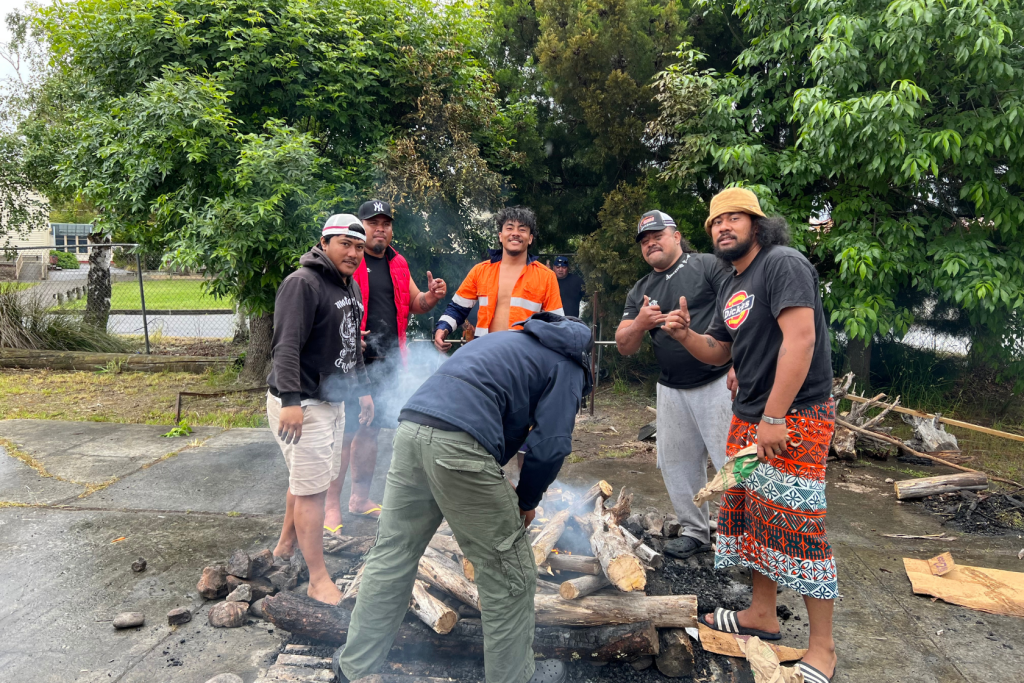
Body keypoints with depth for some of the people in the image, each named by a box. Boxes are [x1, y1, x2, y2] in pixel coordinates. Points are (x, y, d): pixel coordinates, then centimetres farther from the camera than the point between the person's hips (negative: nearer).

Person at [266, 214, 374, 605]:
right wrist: (291, 399, -32)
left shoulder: (351, 287, 14)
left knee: (309, 478, 20)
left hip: (332, 400, 10)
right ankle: (318, 580, 2)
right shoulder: (303, 283, -16)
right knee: (312, 487, -6)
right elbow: (286, 346, -24)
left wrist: (361, 388, 23)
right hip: (302, 405, -9)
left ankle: (286, 544, 38)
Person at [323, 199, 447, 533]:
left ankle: (360, 497, 29)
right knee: (344, 433, -3)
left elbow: (414, 303, 19)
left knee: (370, 432, 15)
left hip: (388, 362, 7)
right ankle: (332, 505, 9)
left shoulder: (398, 264, 14)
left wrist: (431, 297, -3)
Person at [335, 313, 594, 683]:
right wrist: (526, 501, 16)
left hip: (410, 429, 8)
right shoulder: (568, 366, 11)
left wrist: (499, 490, 33)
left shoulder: (512, 340, 33)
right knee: (510, 573, 10)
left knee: (391, 555, 21)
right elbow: (550, 444, 0)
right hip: (457, 445, -8)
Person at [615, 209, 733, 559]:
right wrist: (639, 323, -11)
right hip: (672, 391, 6)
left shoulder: (708, 266, -2)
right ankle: (695, 532, 27)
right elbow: (624, 346, 10)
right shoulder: (640, 291, 15)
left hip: (718, 382, -6)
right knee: (677, 464, 12)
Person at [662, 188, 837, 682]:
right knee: (749, 514, 14)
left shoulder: (783, 264, -12)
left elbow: (800, 338, -23)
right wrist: (685, 334, 3)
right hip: (748, 418, 9)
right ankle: (762, 615, 31)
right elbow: (718, 352, 24)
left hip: (794, 417, -9)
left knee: (795, 526, -6)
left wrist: (774, 419, -25)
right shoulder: (731, 288, 16)